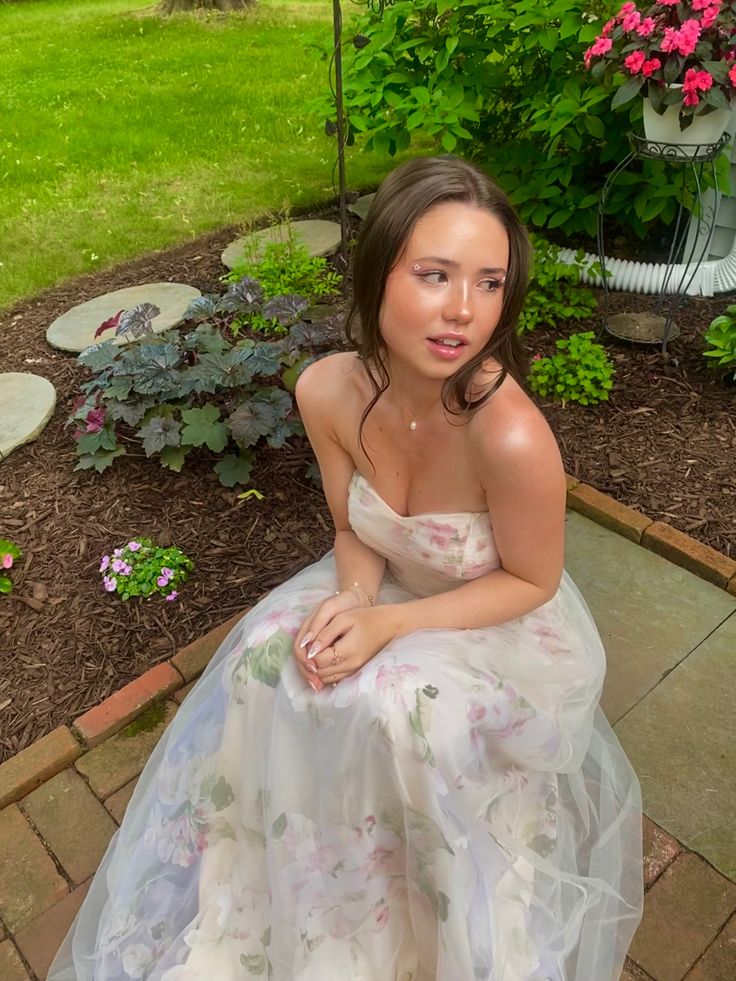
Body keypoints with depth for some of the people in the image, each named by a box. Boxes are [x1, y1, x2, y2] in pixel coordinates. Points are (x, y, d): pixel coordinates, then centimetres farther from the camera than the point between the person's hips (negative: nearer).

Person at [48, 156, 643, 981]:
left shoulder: (511, 435, -37)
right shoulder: (328, 392, -21)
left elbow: (531, 581, -19)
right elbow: (355, 531, -4)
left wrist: (387, 624, -26)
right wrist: (354, 600, -24)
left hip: (505, 626, -4)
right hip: (392, 592, 5)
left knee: (392, 706, -28)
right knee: (266, 653, -13)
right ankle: (247, 906, 14)